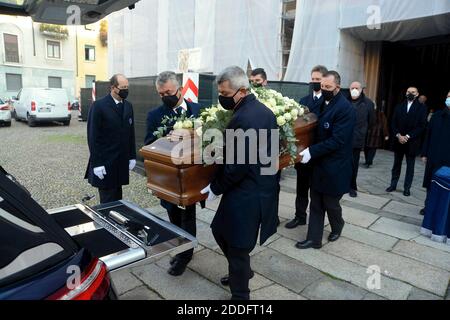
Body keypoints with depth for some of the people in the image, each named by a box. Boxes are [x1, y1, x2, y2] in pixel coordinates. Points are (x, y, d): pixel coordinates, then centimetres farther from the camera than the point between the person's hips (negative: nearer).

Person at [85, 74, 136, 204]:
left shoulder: (128, 106, 9)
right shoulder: (99, 106, -10)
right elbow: (93, 137, -12)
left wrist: (132, 157, 9)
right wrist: (97, 163, -15)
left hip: (122, 162, 6)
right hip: (105, 163, -5)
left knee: (117, 199, 13)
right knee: (108, 201, 2)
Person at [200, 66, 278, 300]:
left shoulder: (242, 119, -23)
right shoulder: (265, 110, 6)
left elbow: (237, 166, -23)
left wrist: (216, 187, -7)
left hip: (246, 195, -10)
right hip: (263, 187, 10)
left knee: (237, 246, 8)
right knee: (220, 231, 24)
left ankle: (240, 294, 29)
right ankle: (242, 271, 44)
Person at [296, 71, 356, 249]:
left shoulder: (345, 108, -17)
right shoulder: (323, 103, 7)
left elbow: (337, 140, -22)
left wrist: (312, 151, -25)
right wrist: (310, 151, -2)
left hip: (334, 167, -7)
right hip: (319, 163, 7)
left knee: (330, 203, 12)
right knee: (316, 204, 11)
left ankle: (337, 227, 41)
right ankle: (314, 239, 22)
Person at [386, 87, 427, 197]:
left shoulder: (421, 108, -1)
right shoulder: (399, 107, 8)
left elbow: (421, 126, -8)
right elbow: (394, 123, 4)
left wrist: (408, 136, -16)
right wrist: (398, 135, -11)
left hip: (412, 142, -3)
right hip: (399, 140, 3)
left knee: (410, 166, 5)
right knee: (396, 165, 10)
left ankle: (407, 188, 13)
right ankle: (393, 185, 18)